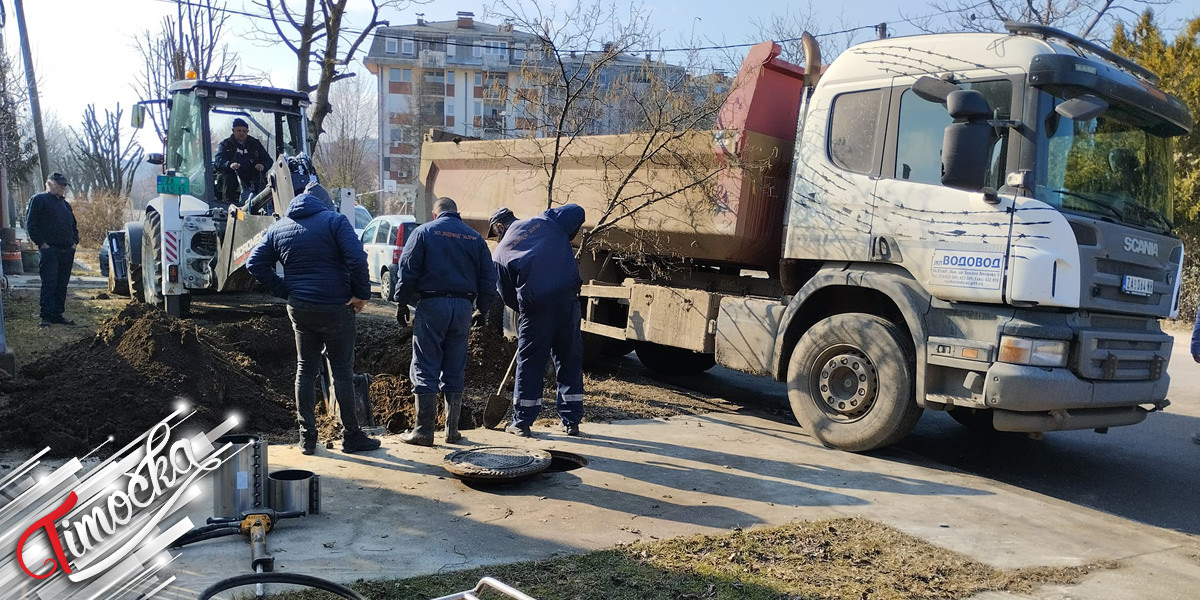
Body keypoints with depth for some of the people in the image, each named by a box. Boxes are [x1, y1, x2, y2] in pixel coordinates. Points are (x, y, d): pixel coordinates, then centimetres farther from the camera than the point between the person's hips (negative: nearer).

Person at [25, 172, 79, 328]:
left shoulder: (65, 204, 22)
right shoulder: (38, 200, 0)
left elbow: (74, 226, 30)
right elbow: (30, 224, -7)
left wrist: (74, 242, 13)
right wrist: (42, 243, -12)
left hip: (67, 251, 7)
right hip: (49, 250, -7)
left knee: (62, 285, 7)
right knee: (49, 283, -10)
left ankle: (58, 315, 13)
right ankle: (46, 316, -9)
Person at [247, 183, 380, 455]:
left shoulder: (278, 228, 10)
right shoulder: (334, 220, -6)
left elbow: (255, 263, 7)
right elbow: (357, 258, -19)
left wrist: (285, 291, 7)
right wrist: (362, 293, -9)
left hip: (299, 309, 4)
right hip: (336, 308, -4)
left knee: (305, 370, 13)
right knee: (342, 372, 3)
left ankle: (307, 437, 15)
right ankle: (351, 436, 10)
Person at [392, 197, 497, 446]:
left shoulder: (423, 232, 2)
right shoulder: (475, 238, 12)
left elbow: (407, 271, -4)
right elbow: (488, 279, 10)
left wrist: (402, 302, 4)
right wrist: (482, 309, 17)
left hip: (432, 304, -3)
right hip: (463, 307, 4)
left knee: (425, 369, 1)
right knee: (455, 371, 10)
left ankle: (424, 430, 0)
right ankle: (452, 430, 13)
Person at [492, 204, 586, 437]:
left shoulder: (499, 254, 10)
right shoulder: (544, 221, 12)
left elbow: (508, 296, 12)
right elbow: (577, 212, 8)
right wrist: (562, 241, 20)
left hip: (535, 306, -2)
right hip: (568, 297, 2)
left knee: (529, 362, 10)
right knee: (570, 359, 11)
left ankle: (522, 422, 16)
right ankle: (571, 421, 17)